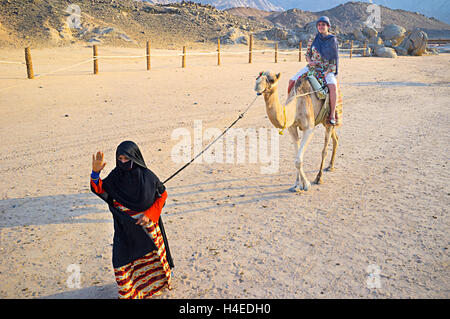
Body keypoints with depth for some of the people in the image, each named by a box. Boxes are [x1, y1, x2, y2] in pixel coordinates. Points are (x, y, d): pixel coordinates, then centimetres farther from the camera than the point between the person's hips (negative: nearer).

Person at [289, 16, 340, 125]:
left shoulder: (333, 40, -1)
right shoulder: (313, 39, 6)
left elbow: (335, 58, -1)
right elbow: (307, 54, 15)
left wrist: (328, 72, -12)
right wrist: (310, 61, -7)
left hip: (327, 70, -4)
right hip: (312, 67, 4)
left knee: (333, 86, -34)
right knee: (292, 81, -12)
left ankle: (332, 115, -26)